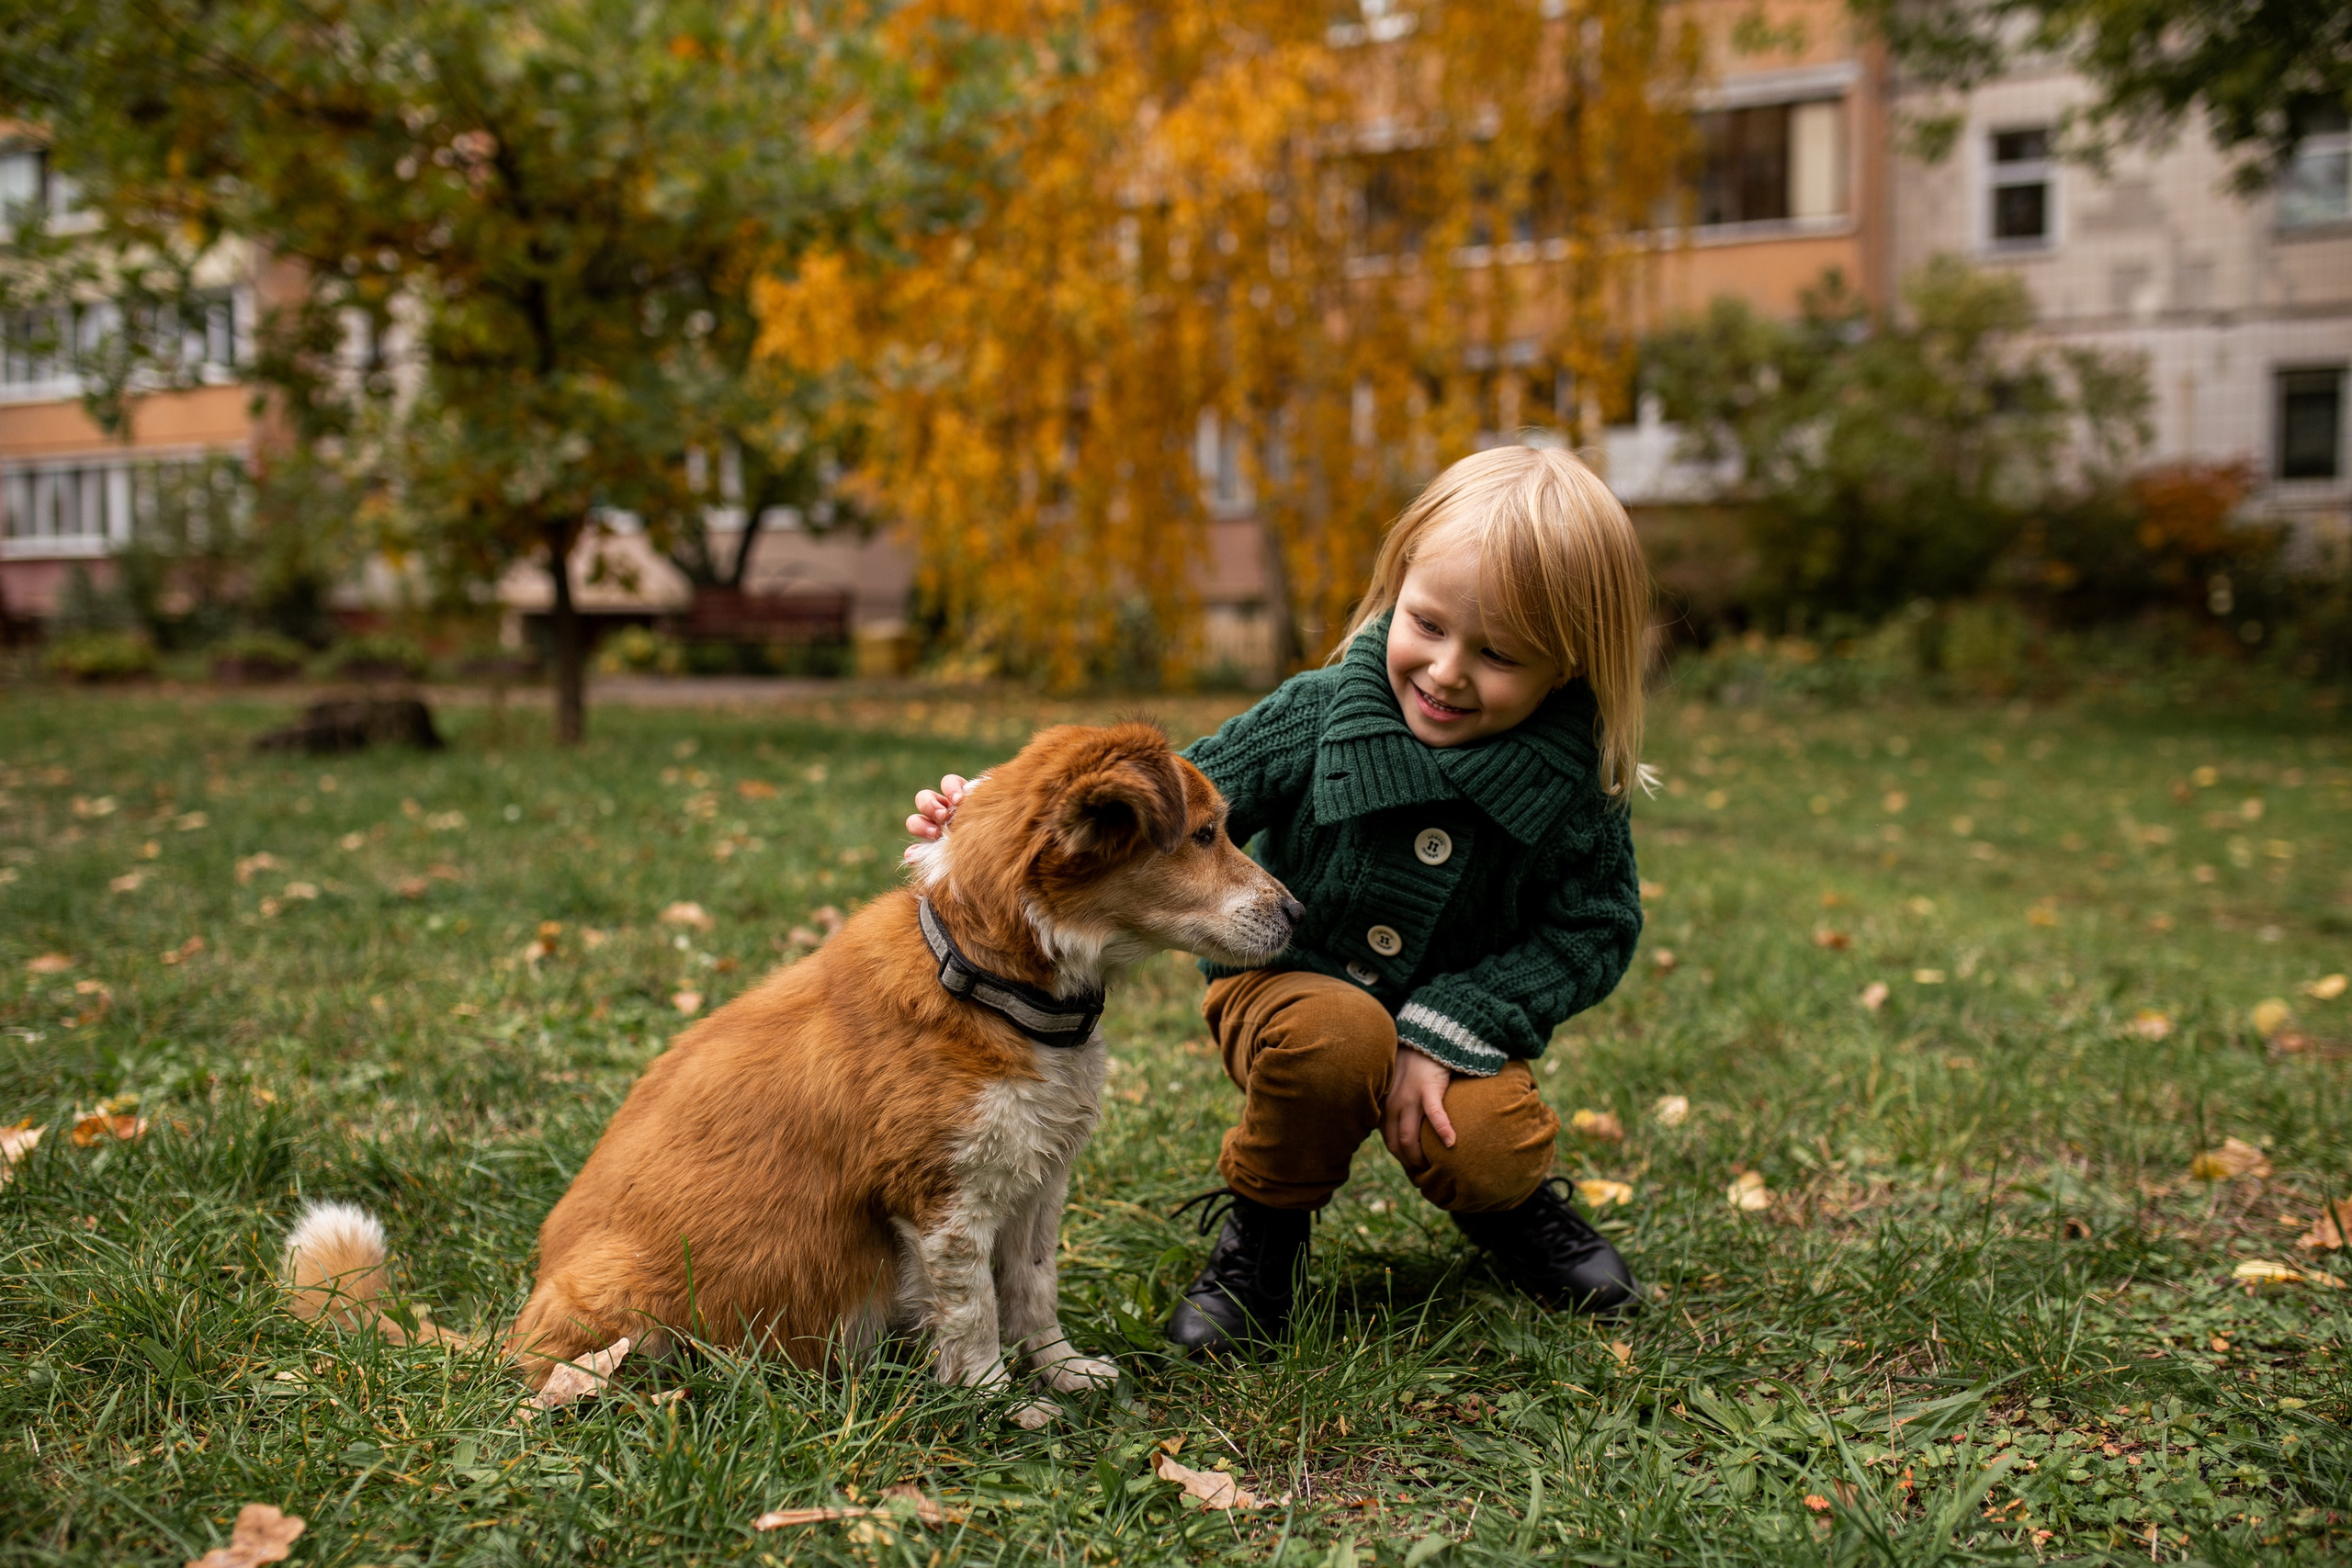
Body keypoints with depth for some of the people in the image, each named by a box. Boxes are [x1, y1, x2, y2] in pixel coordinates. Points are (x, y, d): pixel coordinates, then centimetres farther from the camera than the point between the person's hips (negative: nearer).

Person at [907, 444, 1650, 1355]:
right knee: (1334, 1035, -36)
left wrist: (1447, 1031, -20)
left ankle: (1507, 1200, 14)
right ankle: (1264, 1222, -5)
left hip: (1455, 1018, 1)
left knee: (1485, 1158, -27)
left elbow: (1594, 931, -9)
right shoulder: (1322, 715, -18)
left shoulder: (1576, 778, -15)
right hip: (1287, 983, -1)